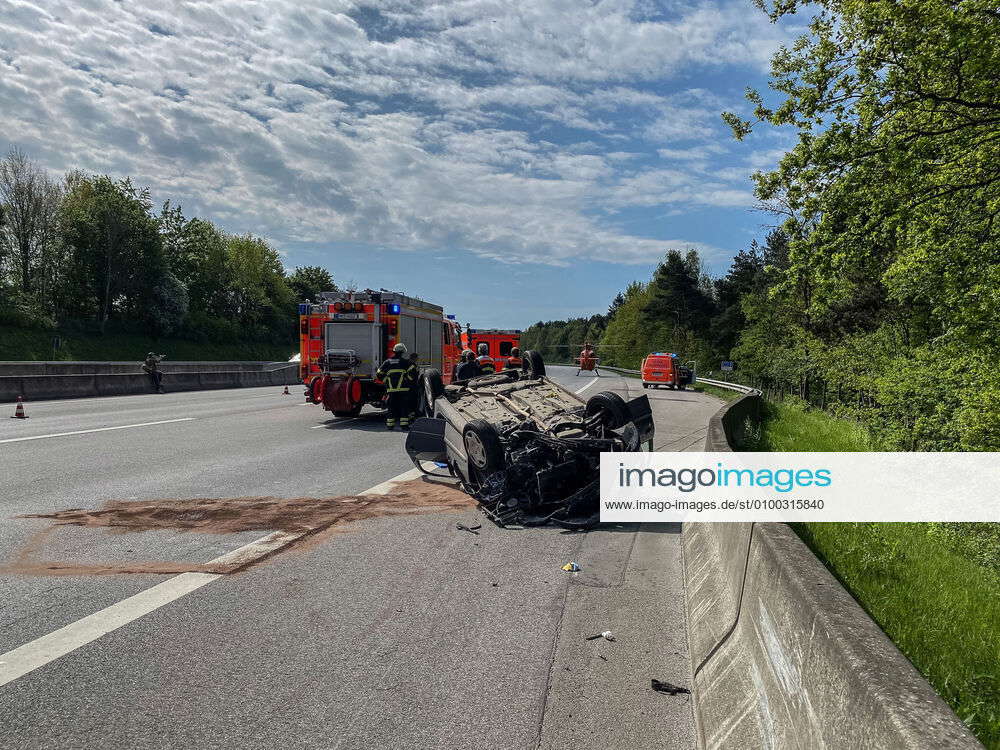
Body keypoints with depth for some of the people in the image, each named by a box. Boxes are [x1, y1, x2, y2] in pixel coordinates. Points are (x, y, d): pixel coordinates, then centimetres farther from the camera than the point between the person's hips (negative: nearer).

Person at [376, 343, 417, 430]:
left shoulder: (387, 362, 12)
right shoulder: (405, 362, 1)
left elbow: (379, 374, 12)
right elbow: (412, 371, -11)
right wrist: (408, 380, 2)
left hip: (391, 390, 3)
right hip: (403, 389, -3)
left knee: (391, 407, 9)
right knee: (404, 407, 3)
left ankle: (390, 425, 10)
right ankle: (404, 424, 0)